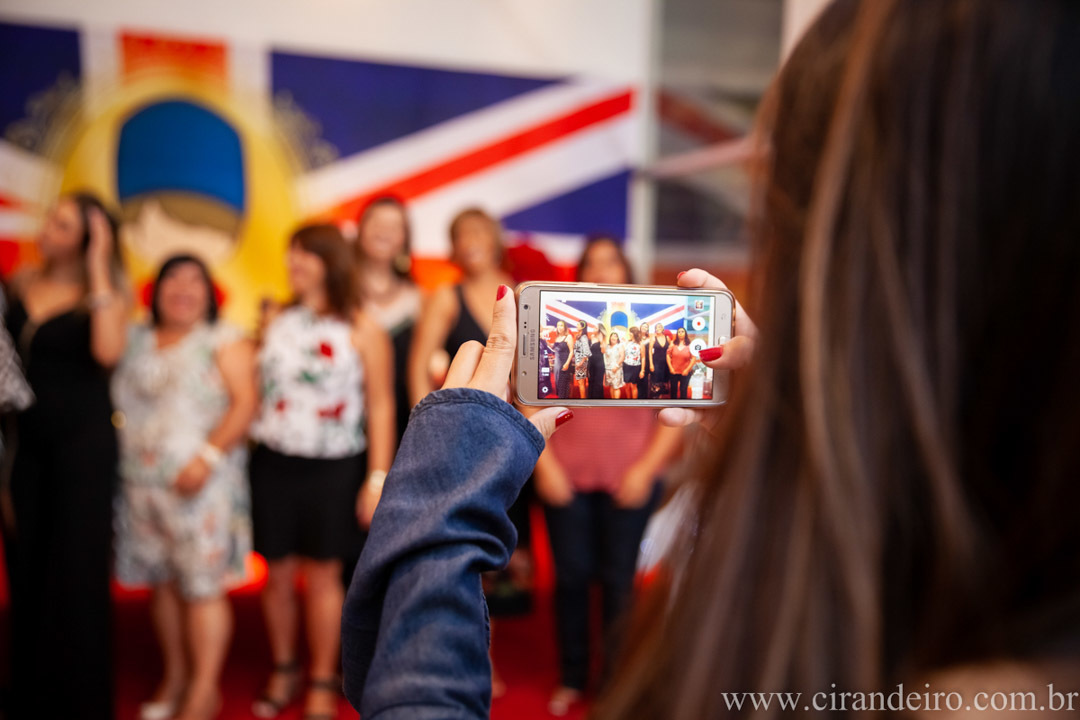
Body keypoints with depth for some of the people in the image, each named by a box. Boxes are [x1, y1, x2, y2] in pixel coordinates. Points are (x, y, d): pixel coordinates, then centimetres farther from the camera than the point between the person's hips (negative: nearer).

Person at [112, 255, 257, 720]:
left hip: (201, 483, -5)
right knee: (161, 582, 11)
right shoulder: (137, 341, 15)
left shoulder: (224, 342, 0)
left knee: (203, 586, -3)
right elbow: (120, 403, 17)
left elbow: (245, 403, -10)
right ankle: (174, 677, 28)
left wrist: (207, 456, -18)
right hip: (142, 481, 5)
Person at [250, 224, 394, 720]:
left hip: (333, 468, -3)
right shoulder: (276, 322, 7)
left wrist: (377, 478, -11)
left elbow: (381, 407, -7)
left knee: (323, 574, 9)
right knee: (278, 573, 12)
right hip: (273, 462, 3)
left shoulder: (362, 330, -5)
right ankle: (282, 672, 34)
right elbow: (254, 391, 10)